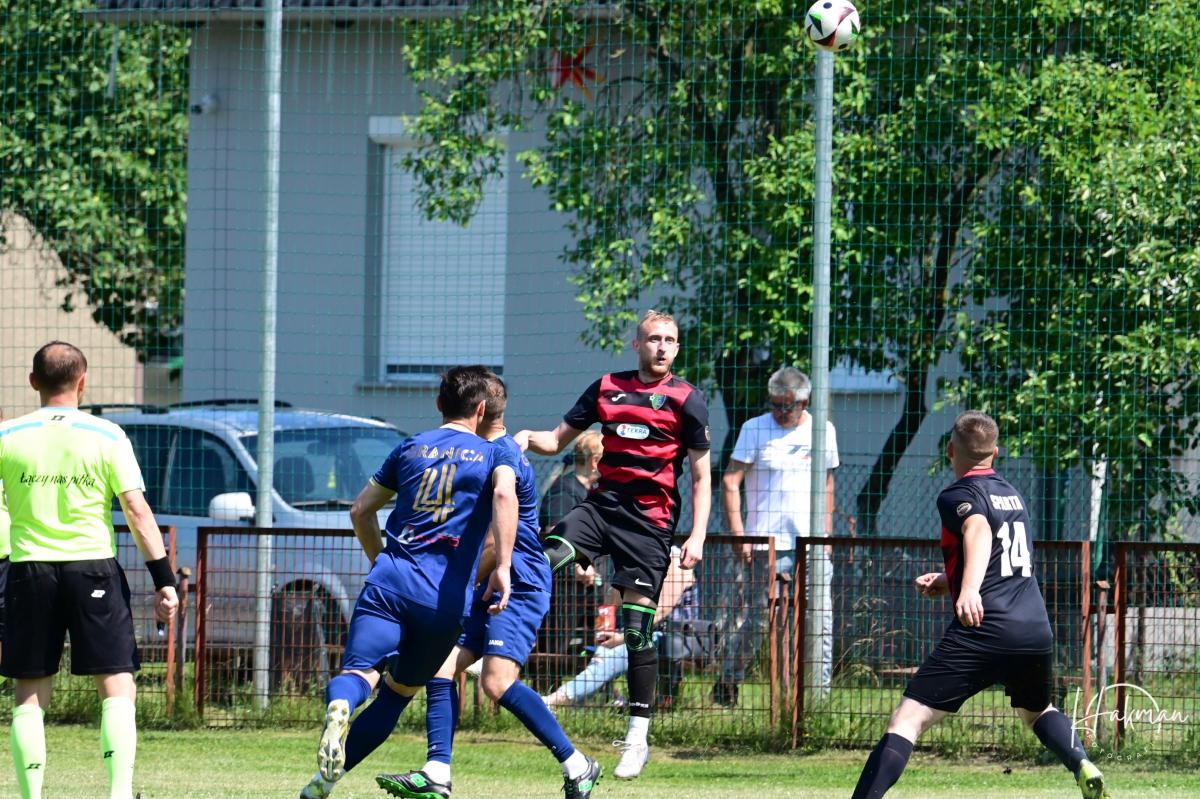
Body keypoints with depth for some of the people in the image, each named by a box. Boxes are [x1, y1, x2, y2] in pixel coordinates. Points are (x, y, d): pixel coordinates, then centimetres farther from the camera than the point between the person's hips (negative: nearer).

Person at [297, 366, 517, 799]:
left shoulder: (411, 447, 20)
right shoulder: (493, 454, 11)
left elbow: (361, 510, 26)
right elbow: (504, 493, -13)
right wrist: (502, 567, -18)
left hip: (390, 579, 1)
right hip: (447, 596, -1)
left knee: (359, 673, -14)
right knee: (400, 690, 14)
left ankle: (340, 706, -51)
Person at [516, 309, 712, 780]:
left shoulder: (686, 400, 2)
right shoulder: (607, 388, 11)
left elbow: (701, 476, 3)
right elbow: (558, 440, 17)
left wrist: (698, 537, -7)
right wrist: (528, 438, -6)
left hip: (651, 518, -3)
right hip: (603, 503, 3)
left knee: (637, 625, -5)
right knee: (547, 556, -26)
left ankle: (638, 737, 2)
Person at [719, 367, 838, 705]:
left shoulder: (823, 431, 10)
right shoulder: (755, 429, -1)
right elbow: (730, 481, -4)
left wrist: (827, 532, 14)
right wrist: (738, 535, -12)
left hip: (813, 545, 4)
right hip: (767, 544, -4)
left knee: (821, 620, -3)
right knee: (758, 619, -3)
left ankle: (819, 692, 3)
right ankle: (727, 686, 12)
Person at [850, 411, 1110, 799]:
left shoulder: (957, 495, 0)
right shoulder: (1013, 495, 23)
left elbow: (979, 530, -22)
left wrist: (969, 588, -38)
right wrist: (948, 582, 33)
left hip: (983, 628, -7)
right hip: (1036, 629, 7)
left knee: (906, 720, -8)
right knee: (1036, 709, 33)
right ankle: (1081, 763, 6)